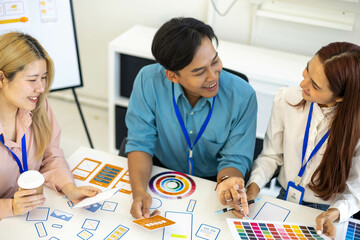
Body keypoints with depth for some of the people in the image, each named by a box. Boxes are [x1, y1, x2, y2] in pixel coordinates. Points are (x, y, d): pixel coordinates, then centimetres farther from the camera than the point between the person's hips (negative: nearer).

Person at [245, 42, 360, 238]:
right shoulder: (286, 99, -11)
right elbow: (271, 155, -1)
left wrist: (333, 214, -30)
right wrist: (253, 187, -17)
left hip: (326, 212, -1)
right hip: (283, 198, 2)